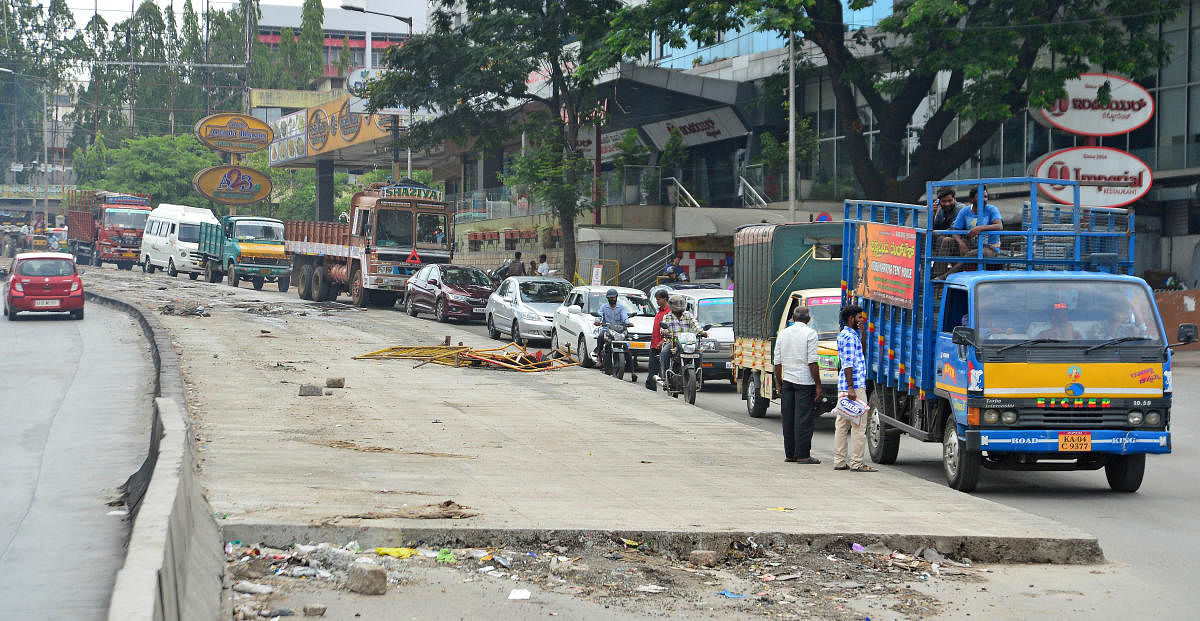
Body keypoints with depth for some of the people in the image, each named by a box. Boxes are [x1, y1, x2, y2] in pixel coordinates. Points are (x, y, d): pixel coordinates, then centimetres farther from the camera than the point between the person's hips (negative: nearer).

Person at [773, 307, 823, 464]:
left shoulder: (783, 333, 9)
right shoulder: (810, 333, -6)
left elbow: (777, 362, 10)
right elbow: (812, 362, -12)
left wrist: (778, 384, 18)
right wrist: (818, 385, -9)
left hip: (787, 380, 5)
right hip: (804, 381, -5)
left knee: (788, 419, 10)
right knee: (803, 419, -3)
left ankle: (789, 454, 14)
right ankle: (802, 455, -4)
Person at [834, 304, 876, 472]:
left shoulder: (843, 335, 19)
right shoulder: (850, 337, -12)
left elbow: (860, 350, 26)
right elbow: (848, 364, -18)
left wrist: (861, 332, 14)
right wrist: (851, 388, -22)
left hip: (843, 387, 10)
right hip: (855, 386, -10)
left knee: (842, 424, 10)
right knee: (859, 424, -8)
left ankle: (839, 461, 12)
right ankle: (856, 463, -9)